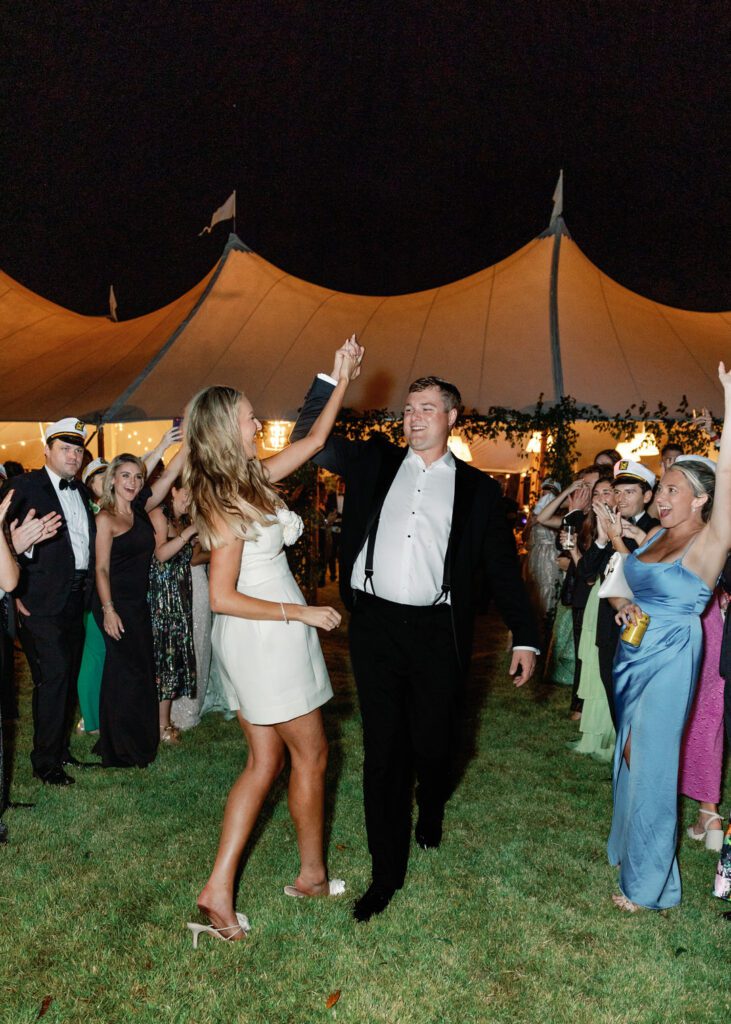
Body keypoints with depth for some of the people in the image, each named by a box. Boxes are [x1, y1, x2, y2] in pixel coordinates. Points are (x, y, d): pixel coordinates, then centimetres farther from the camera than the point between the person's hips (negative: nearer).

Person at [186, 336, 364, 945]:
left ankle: (220, 888, 18)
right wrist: (301, 612, -18)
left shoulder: (248, 480, 6)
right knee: (311, 755, 9)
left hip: (263, 639, 9)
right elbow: (222, 597, -21)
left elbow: (312, 443, 17)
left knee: (266, 763, 14)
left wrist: (342, 383, 16)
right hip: (265, 638, -9)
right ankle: (313, 874, 29)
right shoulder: (226, 502, -19)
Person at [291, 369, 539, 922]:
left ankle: (431, 813, 47)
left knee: (434, 744, 11)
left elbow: (503, 567, 7)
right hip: (375, 624, 1)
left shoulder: (478, 488, 6)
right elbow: (309, 440, 11)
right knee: (383, 750, 7)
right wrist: (330, 381, 0)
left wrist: (525, 636, 3)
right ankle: (388, 871, 23)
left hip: (437, 632, 0)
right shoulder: (375, 461, 9)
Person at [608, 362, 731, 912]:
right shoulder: (656, 535, 6)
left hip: (669, 659, -7)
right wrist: (624, 605, -5)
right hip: (634, 655, 7)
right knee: (631, 753, 18)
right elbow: (630, 586, 18)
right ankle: (630, 848, 39)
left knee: (650, 760, 3)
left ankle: (649, 883, 21)